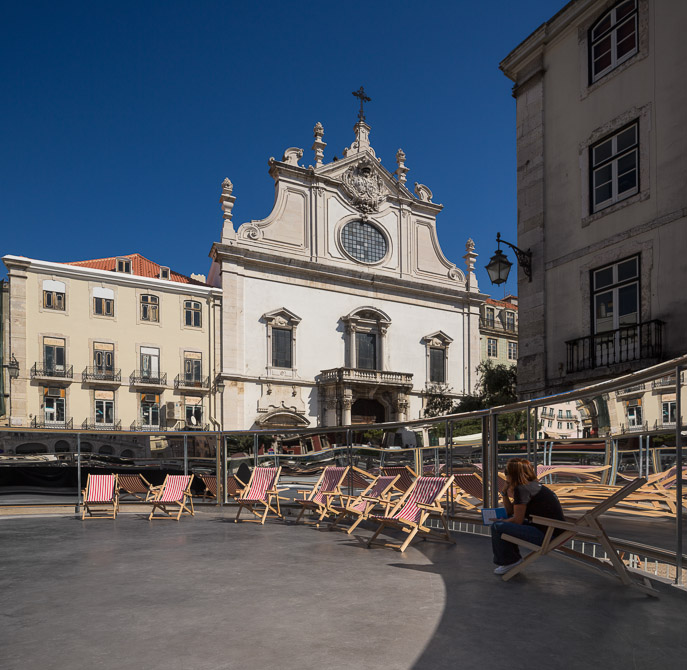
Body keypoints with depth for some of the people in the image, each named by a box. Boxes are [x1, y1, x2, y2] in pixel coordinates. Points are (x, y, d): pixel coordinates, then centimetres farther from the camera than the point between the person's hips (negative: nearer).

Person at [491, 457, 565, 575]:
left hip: (545, 535, -10)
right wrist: (505, 493, 10)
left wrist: (502, 522, 4)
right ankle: (513, 558, 29)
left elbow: (517, 520, -13)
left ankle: (509, 562, 10)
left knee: (497, 527, -10)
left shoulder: (521, 489, -16)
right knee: (507, 523, 23)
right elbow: (510, 512, 22)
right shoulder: (533, 485, 14)